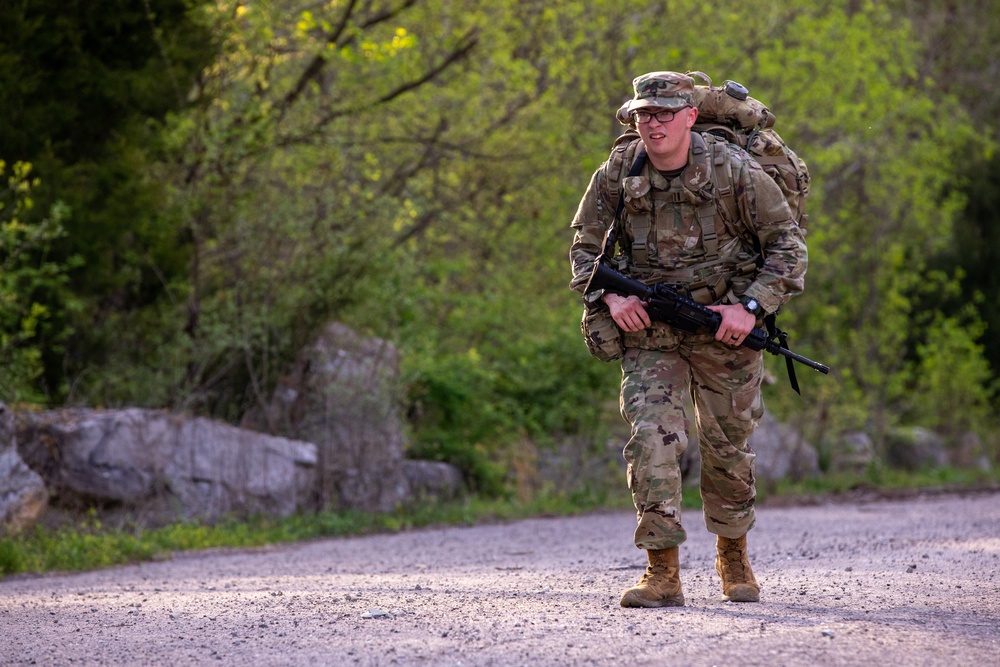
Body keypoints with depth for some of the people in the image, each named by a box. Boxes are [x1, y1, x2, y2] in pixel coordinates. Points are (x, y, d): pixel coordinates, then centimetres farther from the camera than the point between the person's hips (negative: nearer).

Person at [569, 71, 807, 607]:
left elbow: (788, 243, -6)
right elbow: (584, 245, 7)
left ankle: (733, 557, 32)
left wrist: (752, 307, -16)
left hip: (725, 327, -1)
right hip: (648, 329, 1)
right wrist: (609, 295, -11)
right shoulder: (617, 173, -6)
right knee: (651, 437, -15)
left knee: (728, 447, 10)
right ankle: (662, 573, -15)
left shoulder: (734, 170, -13)